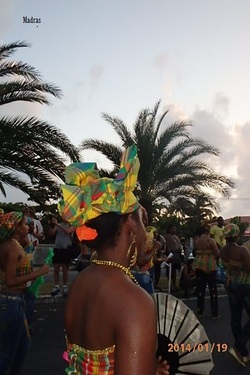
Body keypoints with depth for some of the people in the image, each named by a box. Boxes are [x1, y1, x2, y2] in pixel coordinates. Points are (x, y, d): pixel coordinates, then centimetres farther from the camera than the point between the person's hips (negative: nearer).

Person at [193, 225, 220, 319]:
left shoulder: (196, 241, 3)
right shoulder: (210, 240, -12)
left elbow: (195, 252, 10)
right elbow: (218, 253, -14)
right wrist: (216, 260, 5)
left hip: (199, 265, 5)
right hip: (210, 265, -5)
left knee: (200, 288, 12)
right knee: (213, 289, 3)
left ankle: (200, 311, 18)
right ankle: (214, 313, 7)